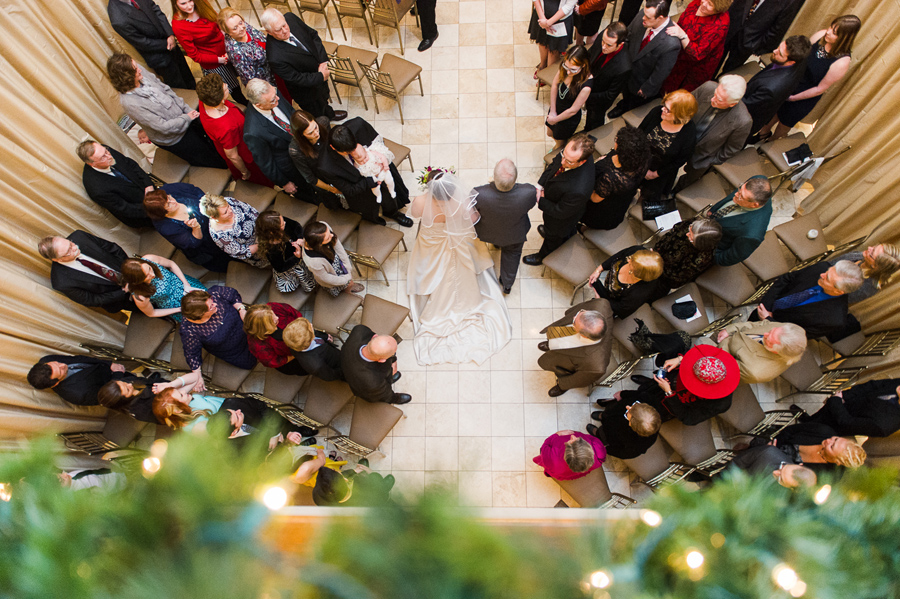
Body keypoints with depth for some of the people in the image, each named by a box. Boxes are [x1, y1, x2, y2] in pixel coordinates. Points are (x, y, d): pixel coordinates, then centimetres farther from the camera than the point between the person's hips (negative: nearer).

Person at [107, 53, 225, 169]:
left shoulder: (140, 72, -14)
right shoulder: (129, 103, -35)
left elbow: (166, 90, 1)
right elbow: (164, 127, -29)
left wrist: (187, 109, -6)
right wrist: (187, 118, -17)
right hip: (173, 139, -7)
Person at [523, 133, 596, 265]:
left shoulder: (579, 190, -50)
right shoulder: (569, 151, -30)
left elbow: (560, 212, -31)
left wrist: (539, 200, -22)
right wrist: (540, 185, -19)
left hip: (561, 220, -5)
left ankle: (543, 257, 62)